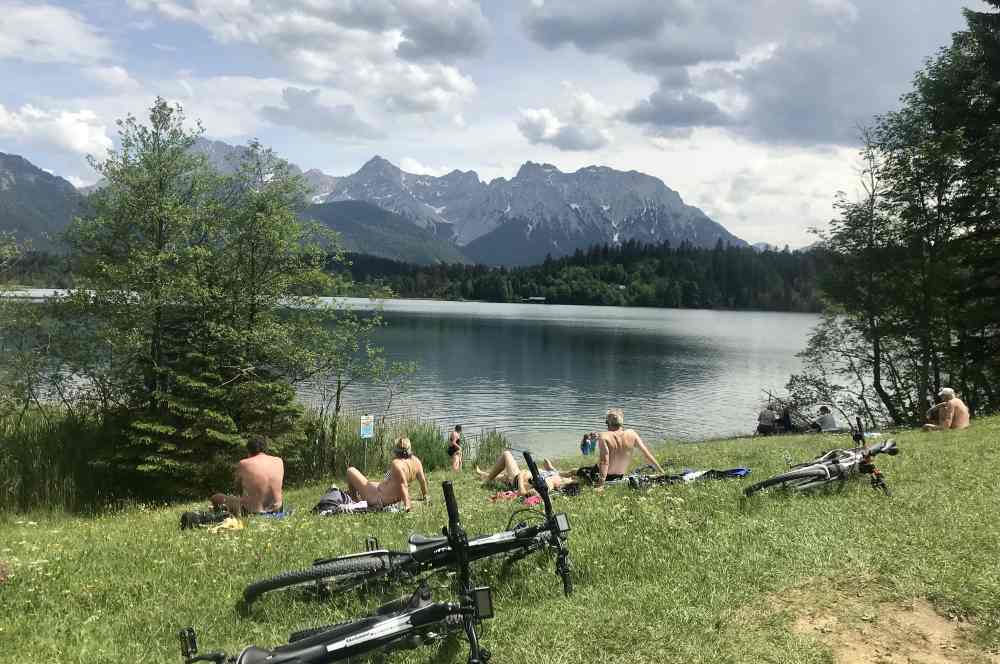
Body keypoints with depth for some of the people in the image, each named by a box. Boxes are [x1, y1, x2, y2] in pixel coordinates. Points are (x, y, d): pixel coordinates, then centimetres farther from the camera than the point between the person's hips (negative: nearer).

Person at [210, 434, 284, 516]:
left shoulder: (243, 464, -11)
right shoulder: (279, 461, -3)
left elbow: (238, 487, 4)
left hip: (252, 512, -4)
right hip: (276, 509, 4)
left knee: (216, 498, 14)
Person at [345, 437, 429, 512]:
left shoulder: (396, 463, -25)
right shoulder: (416, 461, -7)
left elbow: (403, 484, -31)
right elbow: (423, 480, 0)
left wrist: (406, 504, -29)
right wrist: (424, 495, 15)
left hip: (376, 497, -8)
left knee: (350, 470, 8)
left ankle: (354, 499, 24)